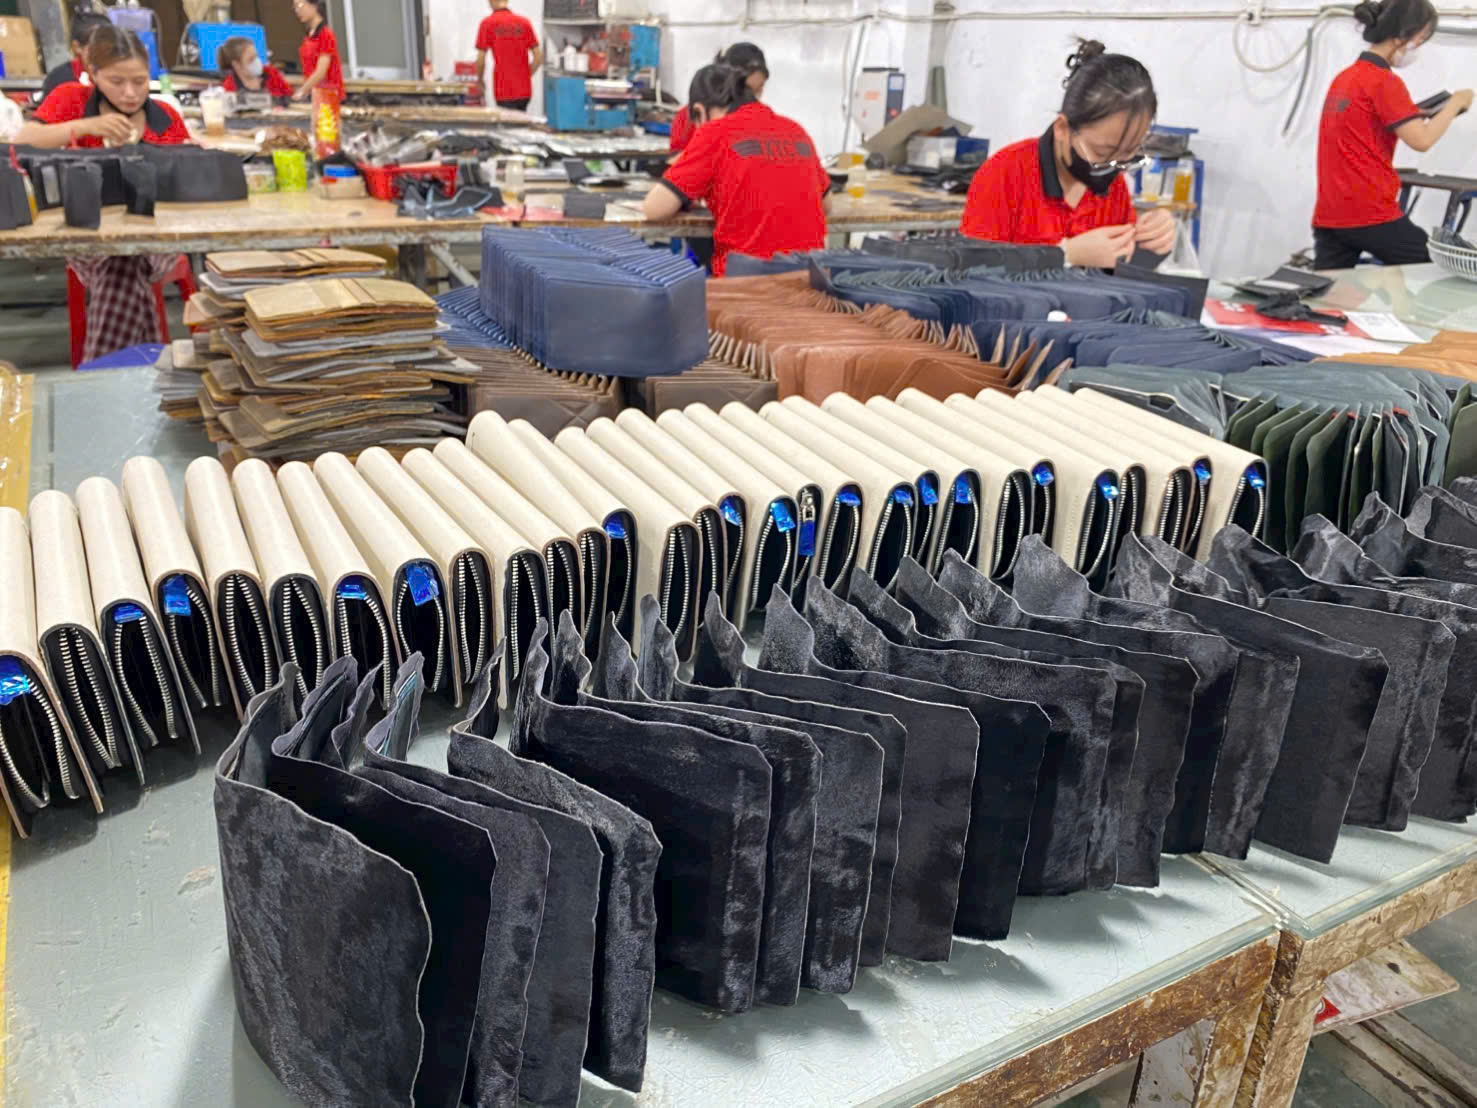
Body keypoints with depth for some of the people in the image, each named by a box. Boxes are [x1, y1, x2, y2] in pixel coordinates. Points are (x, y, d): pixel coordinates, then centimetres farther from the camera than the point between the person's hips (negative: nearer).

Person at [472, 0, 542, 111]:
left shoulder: (487, 23, -4)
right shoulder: (524, 22, 6)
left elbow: (481, 59, -5)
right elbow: (538, 57, 3)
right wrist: (525, 76, 16)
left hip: (504, 90, -4)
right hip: (524, 90, 4)